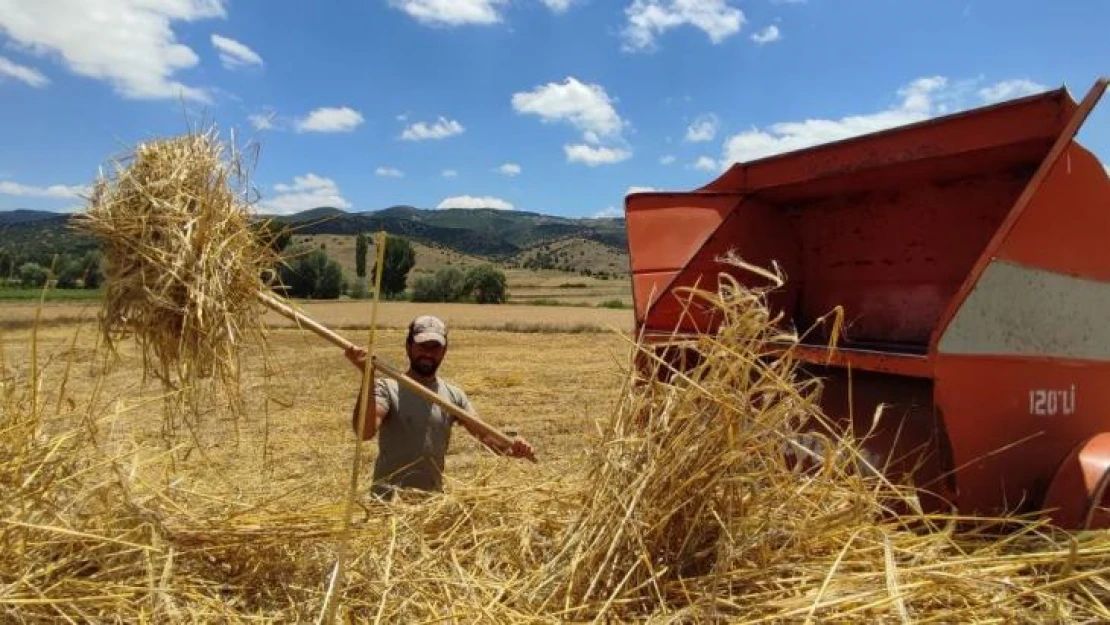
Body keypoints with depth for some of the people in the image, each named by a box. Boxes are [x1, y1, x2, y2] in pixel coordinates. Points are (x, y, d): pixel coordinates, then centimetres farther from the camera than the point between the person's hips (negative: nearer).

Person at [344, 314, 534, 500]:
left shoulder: (453, 395, 4)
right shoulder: (387, 388, -9)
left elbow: (481, 431, -5)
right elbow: (365, 431, -23)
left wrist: (510, 449, -25)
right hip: (388, 499, -4)